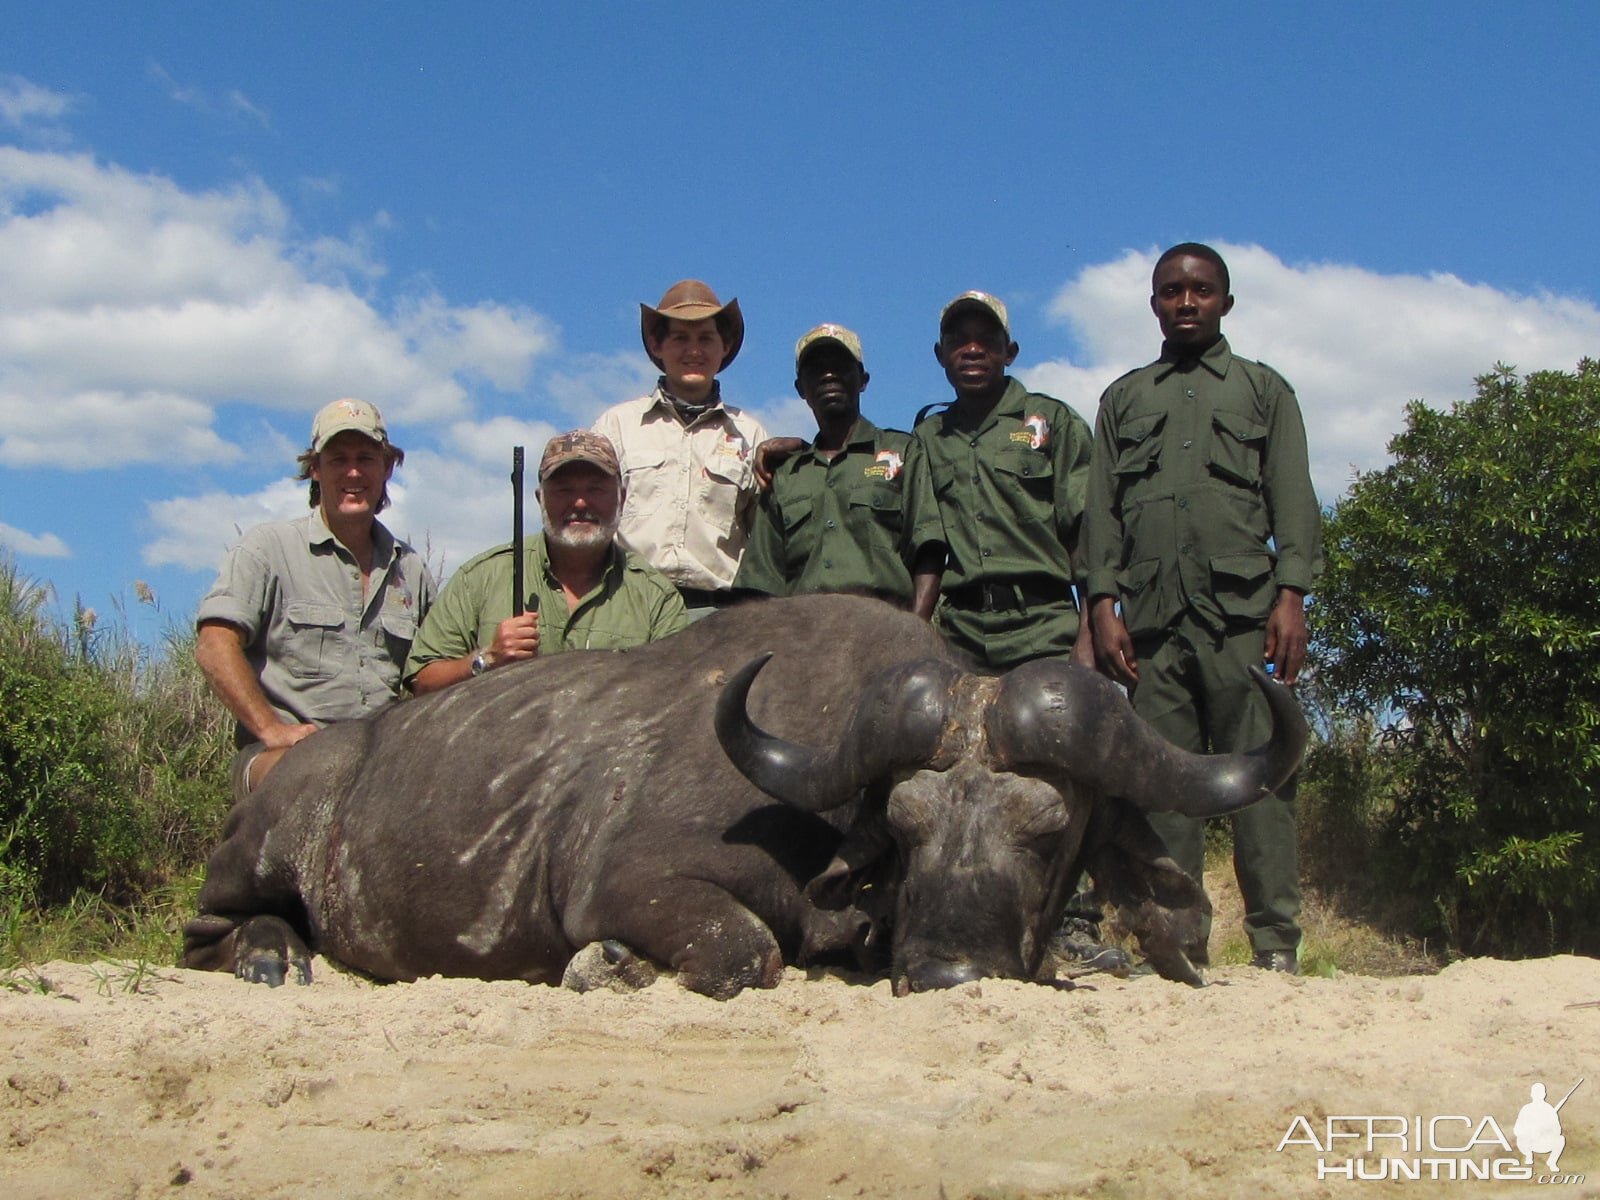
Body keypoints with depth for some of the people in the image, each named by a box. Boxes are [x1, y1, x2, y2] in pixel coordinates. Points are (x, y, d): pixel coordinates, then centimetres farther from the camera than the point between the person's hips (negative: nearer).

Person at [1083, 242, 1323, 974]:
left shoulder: (1263, 389, 18)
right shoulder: (1123, 399, 22)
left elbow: (1293, 501, 8)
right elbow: (1102, 510, 14)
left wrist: (1291, 595, -6)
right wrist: (1103, 603, 1)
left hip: (1244, 610, -2)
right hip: (1152, 617, 2)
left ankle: (1276, 943, -7)